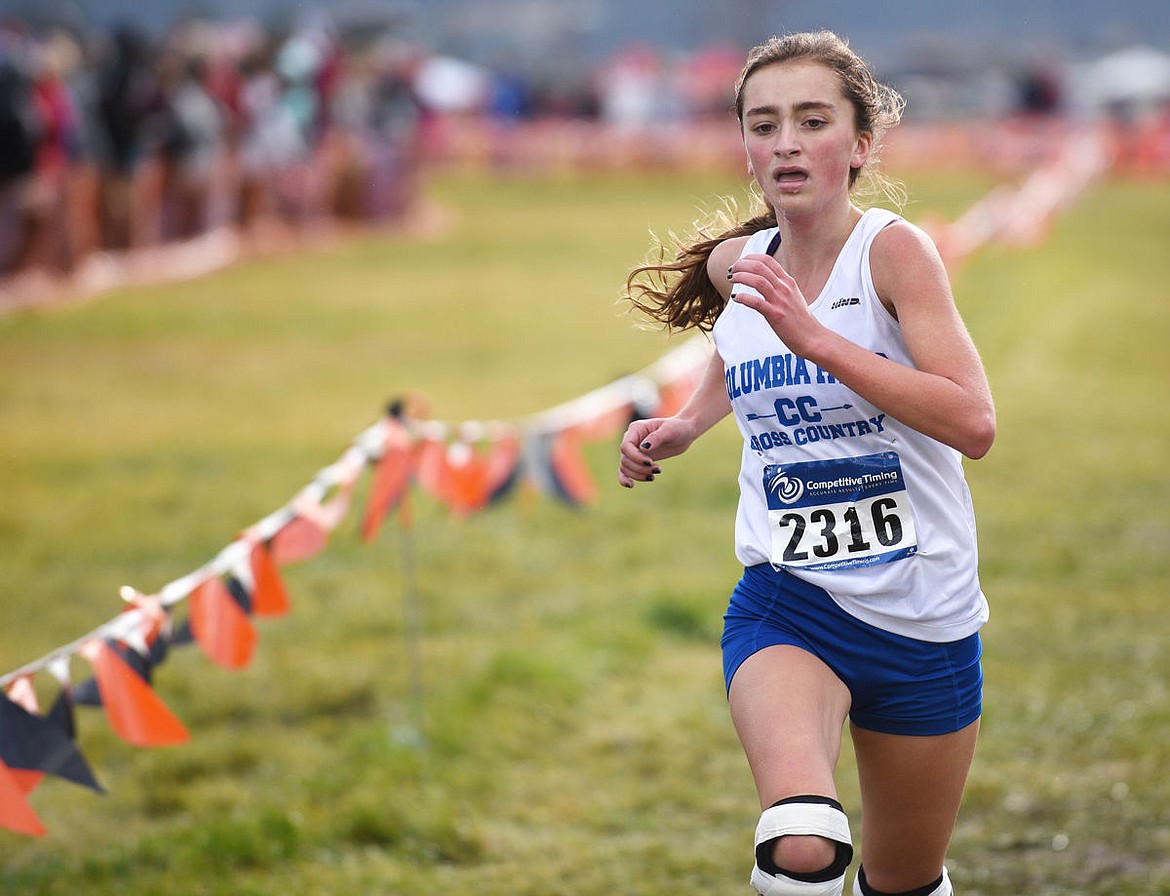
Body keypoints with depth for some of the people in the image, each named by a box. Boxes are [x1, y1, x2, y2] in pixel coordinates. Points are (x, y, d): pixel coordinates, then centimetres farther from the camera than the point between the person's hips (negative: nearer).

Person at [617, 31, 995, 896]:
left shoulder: (894, 249, -13)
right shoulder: (734, 264, 2)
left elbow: (974, 423, -25)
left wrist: (815, 338, -28)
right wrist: (681, 426, 10)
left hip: (923, 621, -1)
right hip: (785, 605, 1)